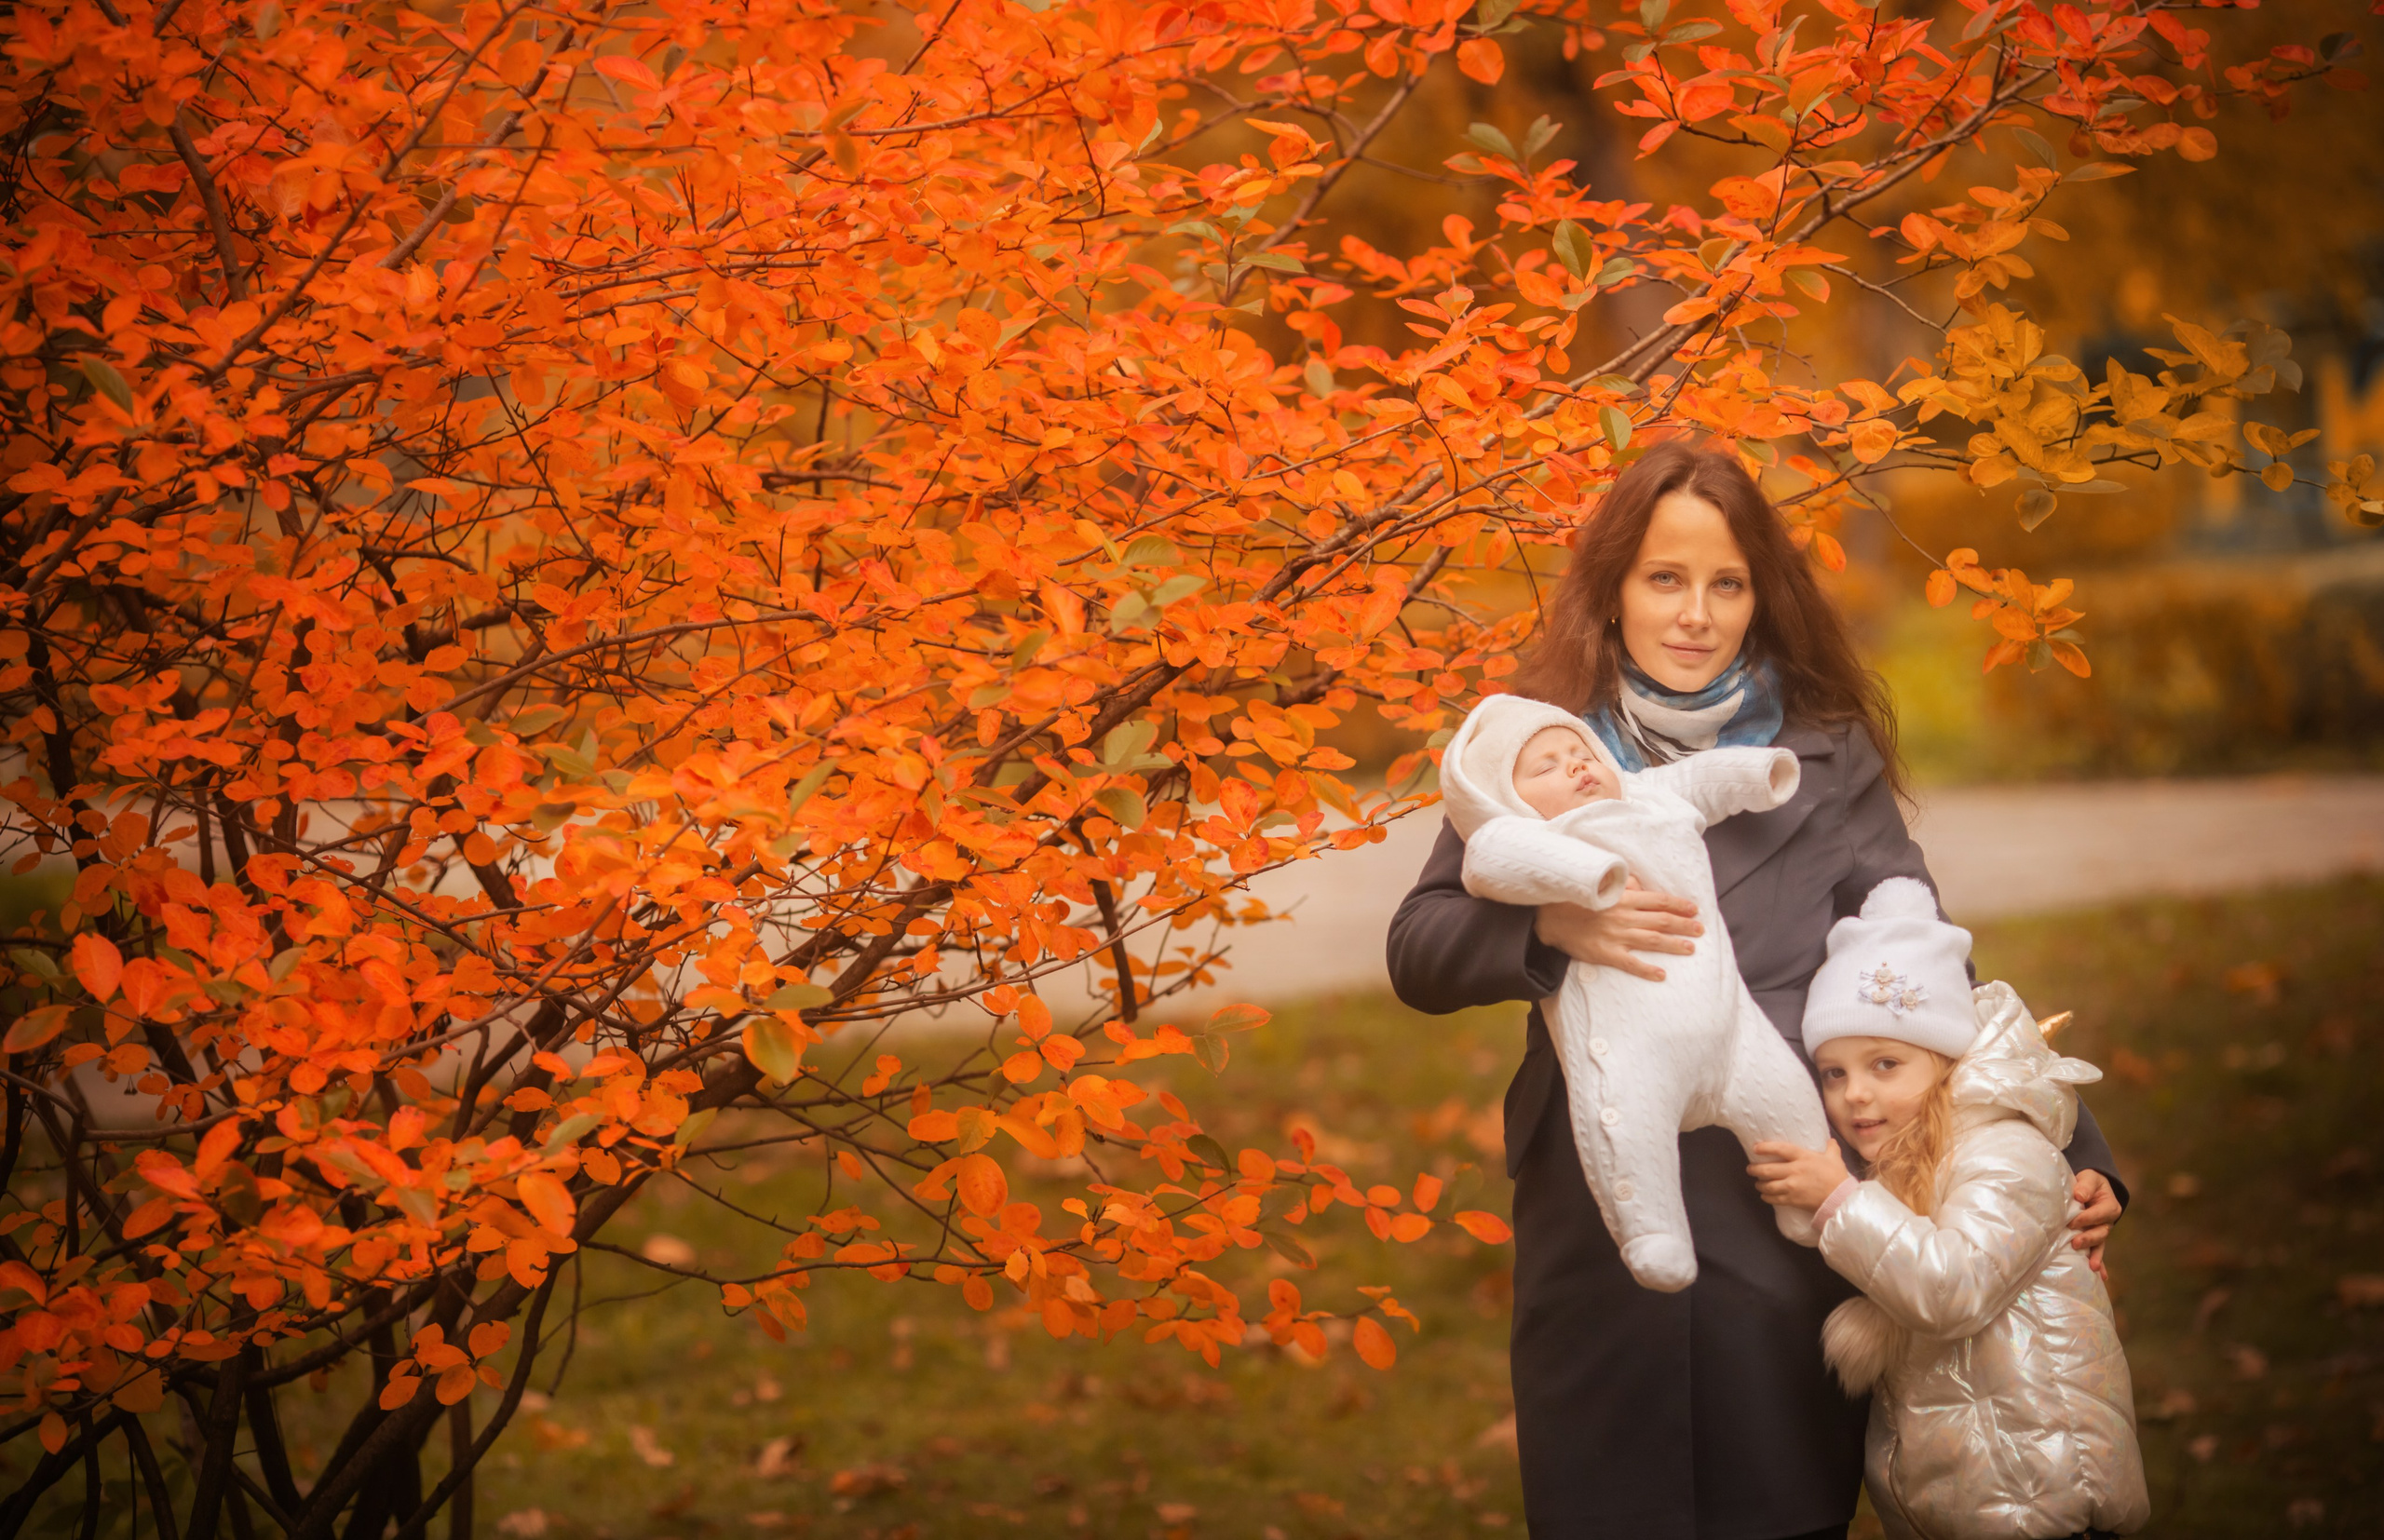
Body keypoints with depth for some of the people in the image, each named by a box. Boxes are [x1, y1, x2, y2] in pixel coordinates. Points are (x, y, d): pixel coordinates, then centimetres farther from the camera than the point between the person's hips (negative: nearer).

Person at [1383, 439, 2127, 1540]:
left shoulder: (1827, 760, 7)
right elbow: (1417, 954, 1)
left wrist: (2070, 1157, -3)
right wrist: (1550, 928, -20)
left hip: (1784, 1242, 0)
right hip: (1595, 1243, 0)